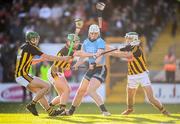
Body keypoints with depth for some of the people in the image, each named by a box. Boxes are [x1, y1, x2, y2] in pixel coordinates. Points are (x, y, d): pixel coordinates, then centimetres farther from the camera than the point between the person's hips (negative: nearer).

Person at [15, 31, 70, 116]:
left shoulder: (23, 47, 18)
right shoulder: (30, 47, -9)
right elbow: (47, 57, -9)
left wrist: (41, 59, 25)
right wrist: (62, 58, -2)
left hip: (19, 76, 10)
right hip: (23, 75, -10)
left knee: (39, 92, 13)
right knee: (46, 86, -12)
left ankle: (50, 111, 14)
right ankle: (32, 104, -9)